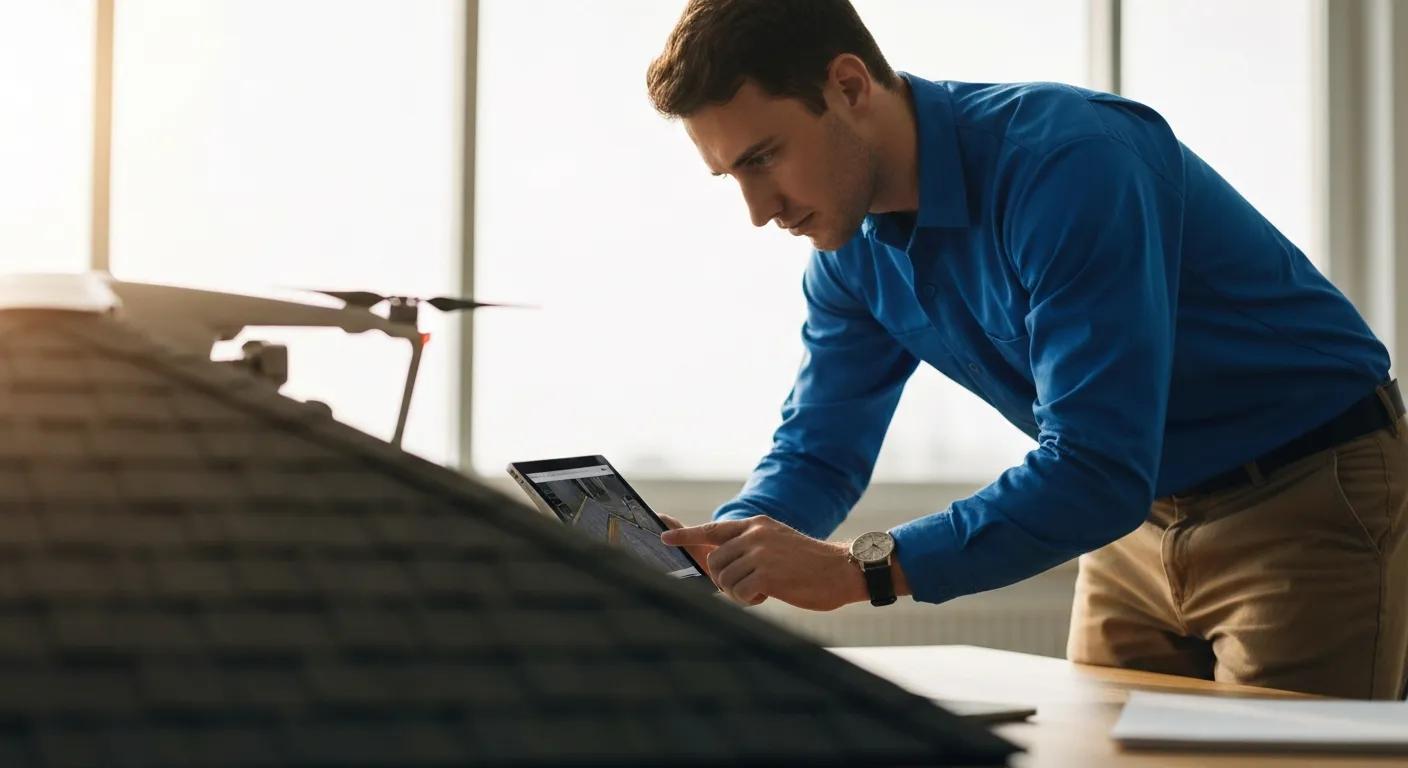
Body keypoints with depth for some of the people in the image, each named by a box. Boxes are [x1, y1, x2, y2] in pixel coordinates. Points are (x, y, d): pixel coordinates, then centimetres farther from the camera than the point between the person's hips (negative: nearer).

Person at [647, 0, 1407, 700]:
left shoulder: (1068, 160, -30)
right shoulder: (854, 250, -5)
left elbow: (1097, 470, -36)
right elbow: (817, 450, 4)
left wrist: (857, 569, -39)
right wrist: (721, 549, -17)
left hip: (1312, 496, -7)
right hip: (1142, 513, 7)